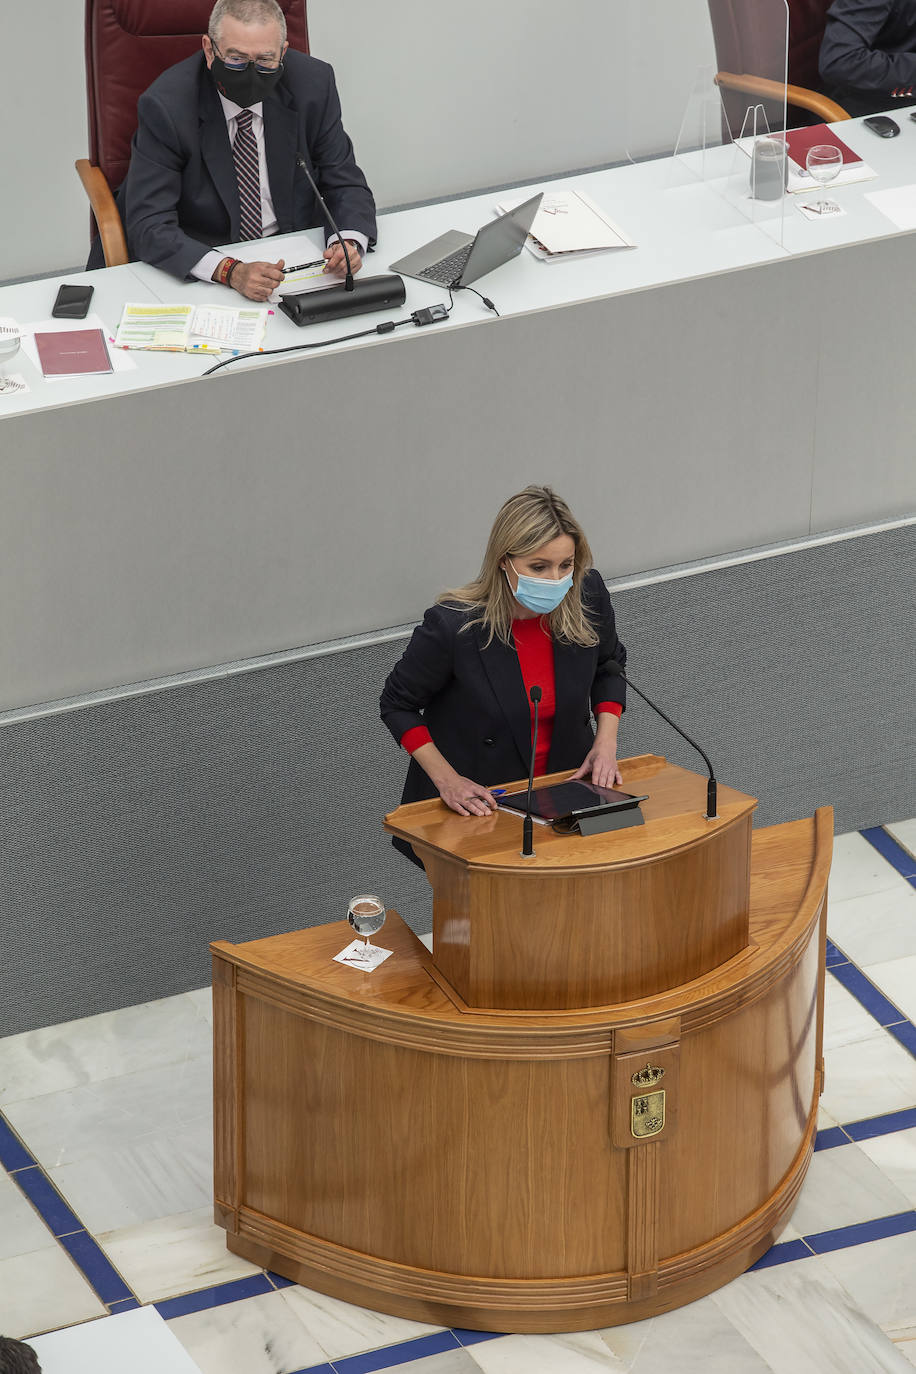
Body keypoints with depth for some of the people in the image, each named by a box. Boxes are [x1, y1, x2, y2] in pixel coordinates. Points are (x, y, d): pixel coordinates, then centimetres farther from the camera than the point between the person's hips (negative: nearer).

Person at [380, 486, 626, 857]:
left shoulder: (587, 596, -9)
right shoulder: (453, 626, -22)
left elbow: (609, 666, 14)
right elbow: (397, 705, -5)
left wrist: (606, 741, -1)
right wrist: (447, 781, -15)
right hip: (477, 803, -3)